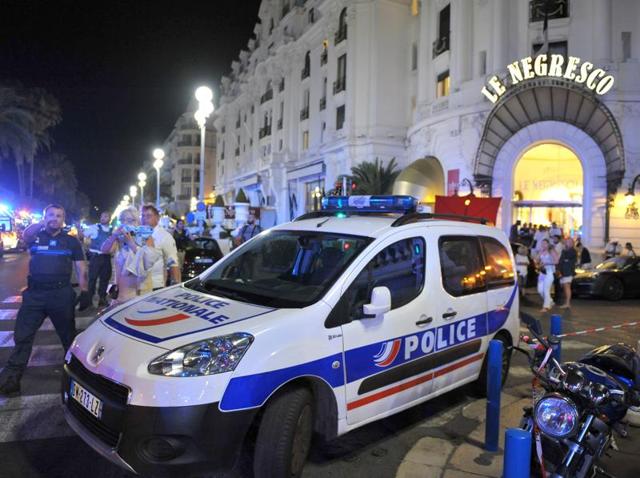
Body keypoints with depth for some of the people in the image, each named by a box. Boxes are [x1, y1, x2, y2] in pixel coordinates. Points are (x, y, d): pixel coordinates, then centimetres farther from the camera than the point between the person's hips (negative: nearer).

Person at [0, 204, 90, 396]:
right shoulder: (36, 236, 9)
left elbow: (81, 268, 6)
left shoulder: (71, 241, 8)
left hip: (61, 294, -1)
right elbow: (25, 236, -17)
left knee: (68, 335, 10)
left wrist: (84, 291, -4)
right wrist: (42, 224, -31)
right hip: (34, 294, 1)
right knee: (22, 336, 2)